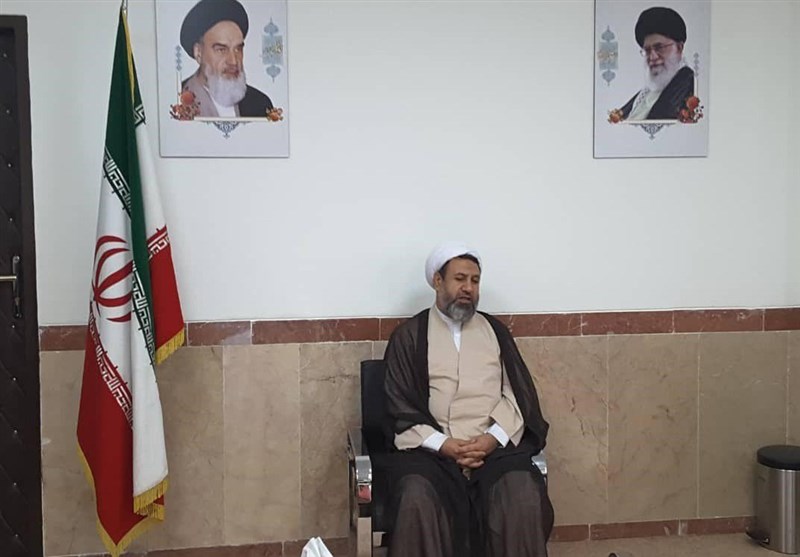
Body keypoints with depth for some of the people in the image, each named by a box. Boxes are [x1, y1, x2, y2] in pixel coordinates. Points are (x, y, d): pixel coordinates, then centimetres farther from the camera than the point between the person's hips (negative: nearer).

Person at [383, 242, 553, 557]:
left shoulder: (494, 330, 17)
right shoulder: (409, 336, 10)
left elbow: (517, 393, 9)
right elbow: (399, 407, 3)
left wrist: (493, 437, -9)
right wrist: (442, 444, -12)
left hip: (494, 446, 2)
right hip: (430, 448, -1)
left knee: (524, 496, -29)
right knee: (417, 500, -33)